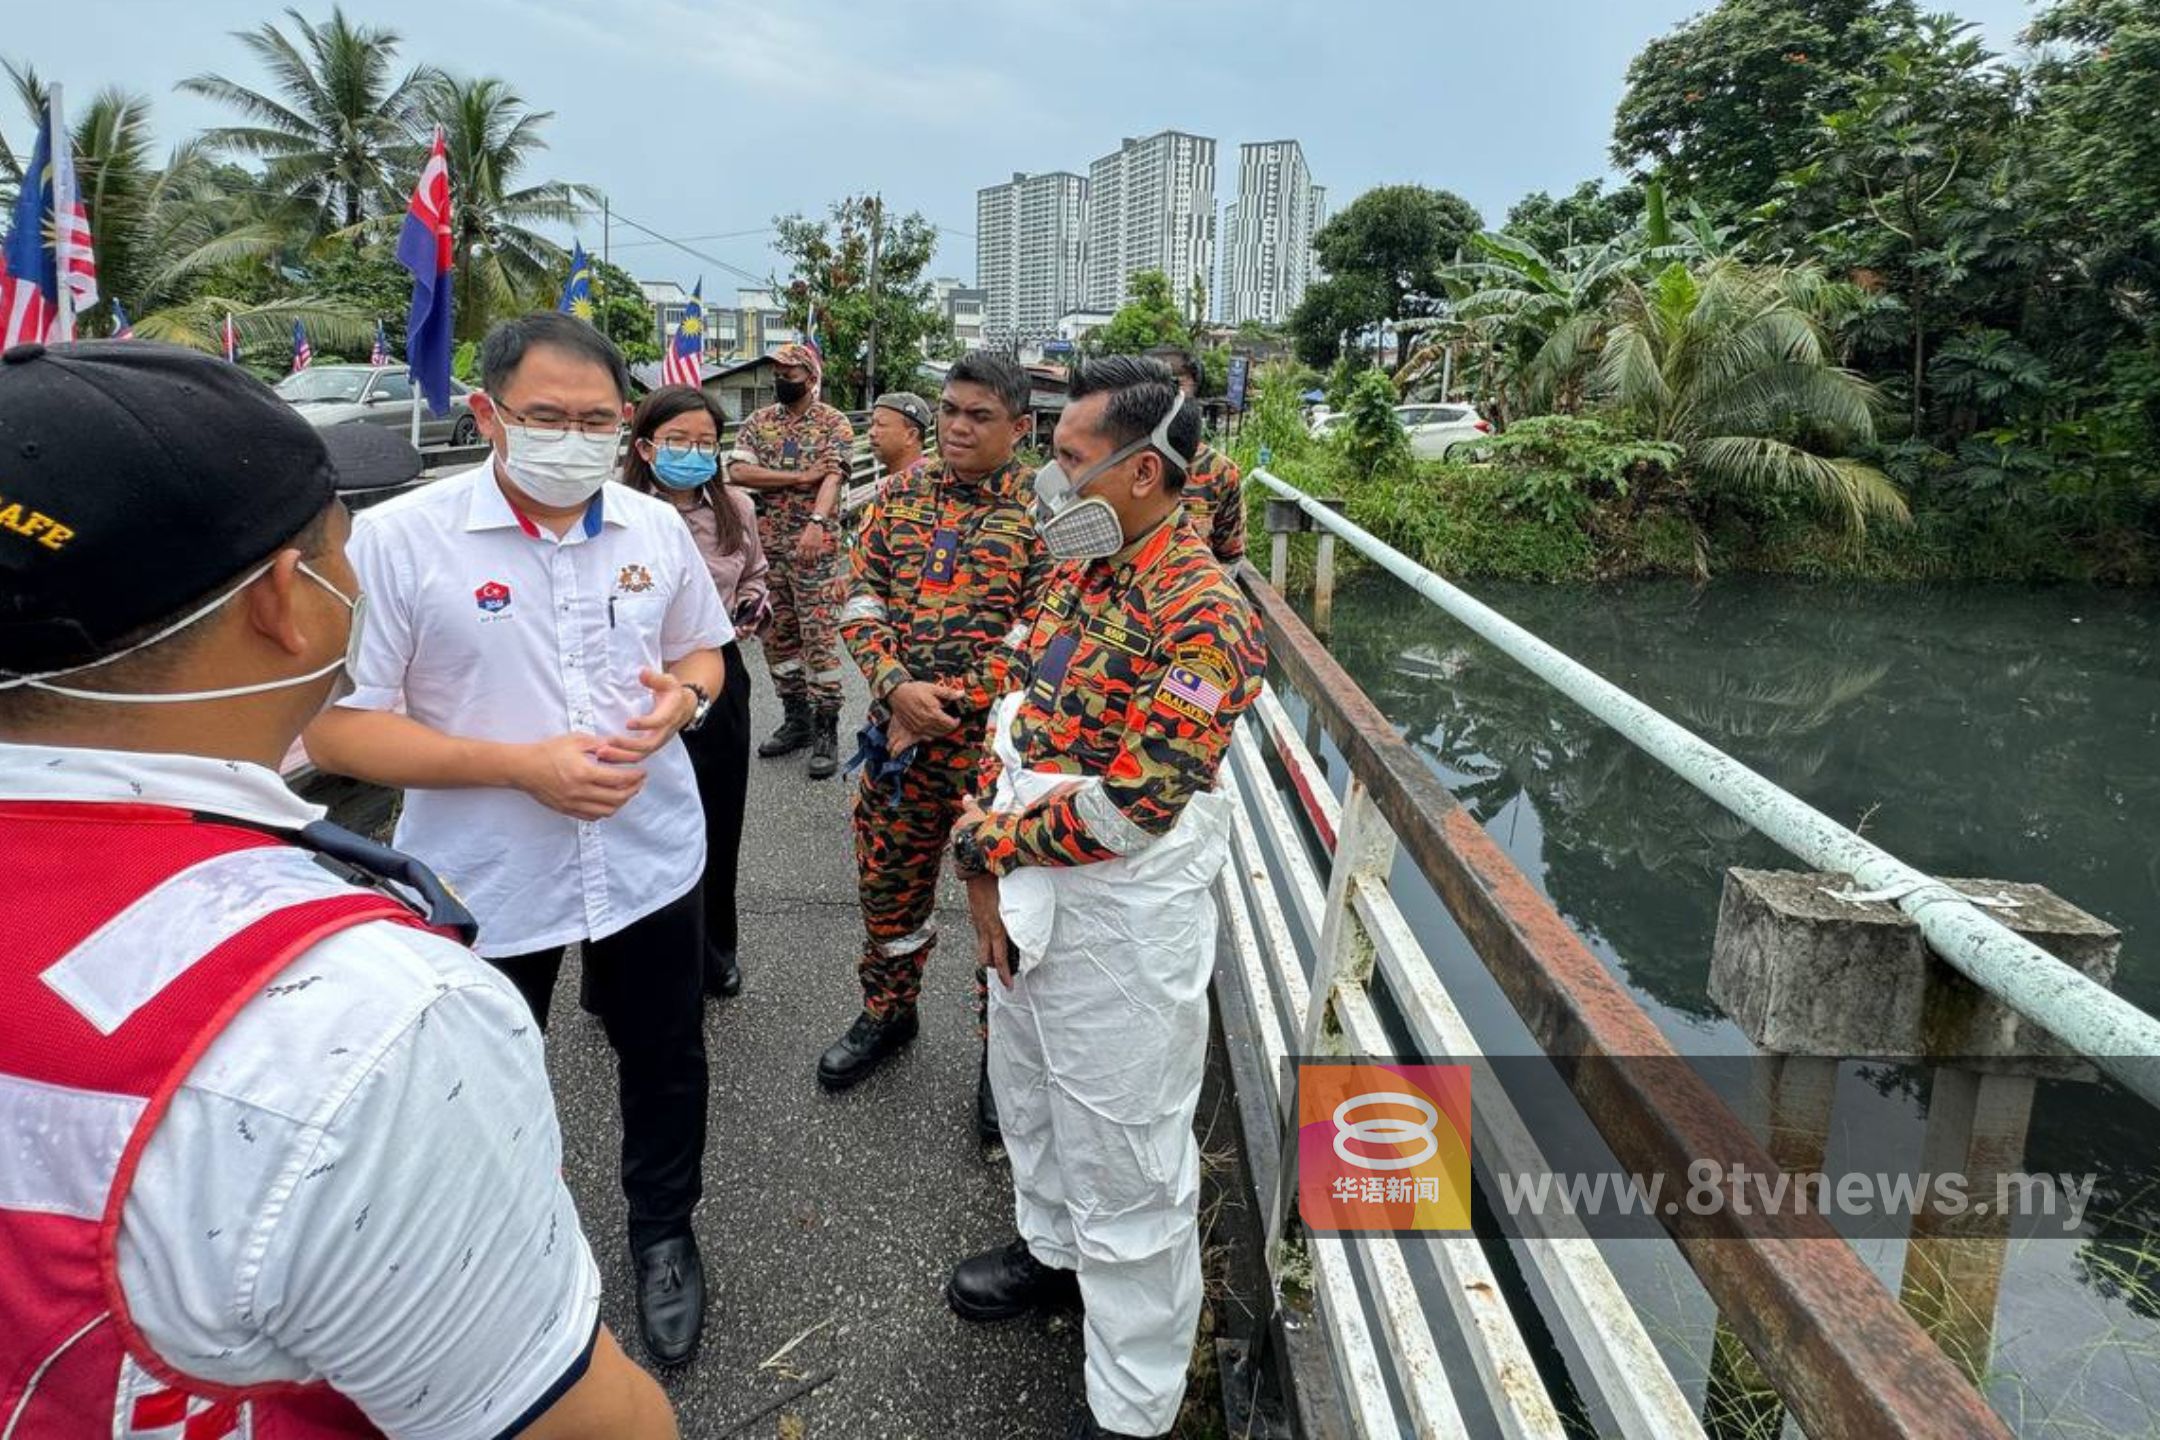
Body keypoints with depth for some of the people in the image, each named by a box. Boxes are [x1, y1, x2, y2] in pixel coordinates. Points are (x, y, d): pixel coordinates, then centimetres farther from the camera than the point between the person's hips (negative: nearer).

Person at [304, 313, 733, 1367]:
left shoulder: (656, 528, -2)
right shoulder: (396, 539, -16)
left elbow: (703, 650, 12)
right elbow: (336, 727, -15)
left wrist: (677, 700, -12)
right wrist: (521, 765, -25)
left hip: (650, 863, 3)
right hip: (484, 881, -3)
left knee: (665, 1064, 21)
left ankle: (663, 1233, 47)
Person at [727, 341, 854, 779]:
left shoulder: (834, 424, 0)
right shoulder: (758, 422, 11)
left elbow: (832, 477, -15)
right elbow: (736, 470, -4)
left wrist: (816, 522, -33)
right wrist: (800, 477, -12)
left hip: (815, 544, -5)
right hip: (766, 545, 5)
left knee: (820, 636, -6)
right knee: (777, 635, 9)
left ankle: (826, 730, 0)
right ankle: (796, 718, 22)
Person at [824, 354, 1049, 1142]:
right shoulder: (902, 494, 7)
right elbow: (861, 600, 3)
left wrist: (947, 704, -16)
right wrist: (898, 687, -14)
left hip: (999, 740, -4)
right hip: (899, 728, 4)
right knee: (888, 880, 17)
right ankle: (887, 1011, 41)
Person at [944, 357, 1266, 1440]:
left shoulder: (1200, 615, -23)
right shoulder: (1074, 572, 4)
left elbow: (1129, 807, -27)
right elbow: (1015, 716, 7)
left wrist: (987, 842, -15)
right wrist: (989, 871, -4)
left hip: (1123, 917, -8)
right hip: (1028, 895, 8)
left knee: (1123, 1154, 8)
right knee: (1028, 1091, 28)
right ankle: (1054, 1248, 56)